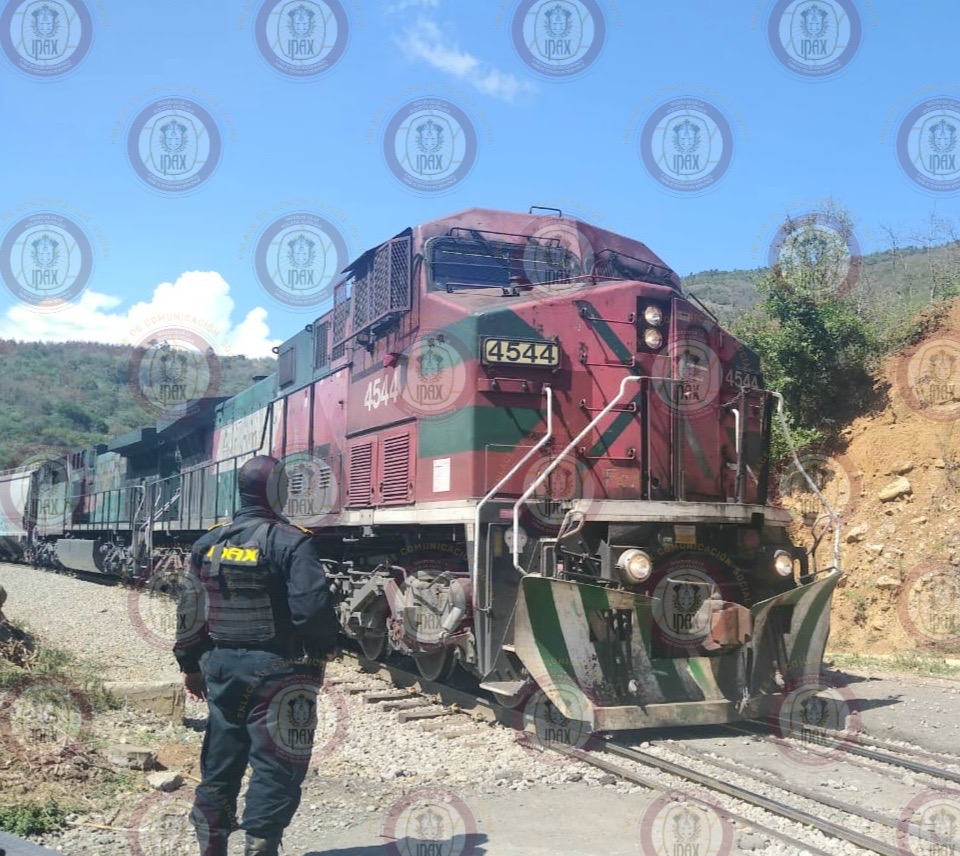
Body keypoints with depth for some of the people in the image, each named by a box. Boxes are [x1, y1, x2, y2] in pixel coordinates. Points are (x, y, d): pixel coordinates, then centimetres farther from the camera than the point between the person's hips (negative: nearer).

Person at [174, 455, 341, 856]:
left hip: (220, 663, 6)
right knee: (274, 765, 3)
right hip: (272, 669, -6)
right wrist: (323, 650, -5)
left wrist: (191, 664, 19)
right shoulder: (291, 542, -15)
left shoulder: (209, 543, 5)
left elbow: (189, 609, 8)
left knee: (220, 760, 17)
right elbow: (312, 607, -23)